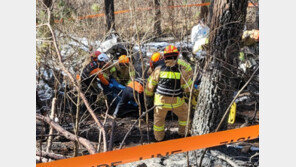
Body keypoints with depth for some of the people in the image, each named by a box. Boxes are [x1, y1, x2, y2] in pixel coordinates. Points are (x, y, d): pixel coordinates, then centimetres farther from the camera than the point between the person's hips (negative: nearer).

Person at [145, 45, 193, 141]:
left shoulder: (158, 70, -12)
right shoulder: (181, 71, -15)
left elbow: (150, 84, 1)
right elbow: (188, 88, -4)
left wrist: (148, 93, 20)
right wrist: (189, 76, 12)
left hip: (161, 101, 1)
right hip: (176, 102, 0)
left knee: (159, 119, 23)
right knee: (184, 113, 29)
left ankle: (159, 137, 39)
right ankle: (183, 132, 42)